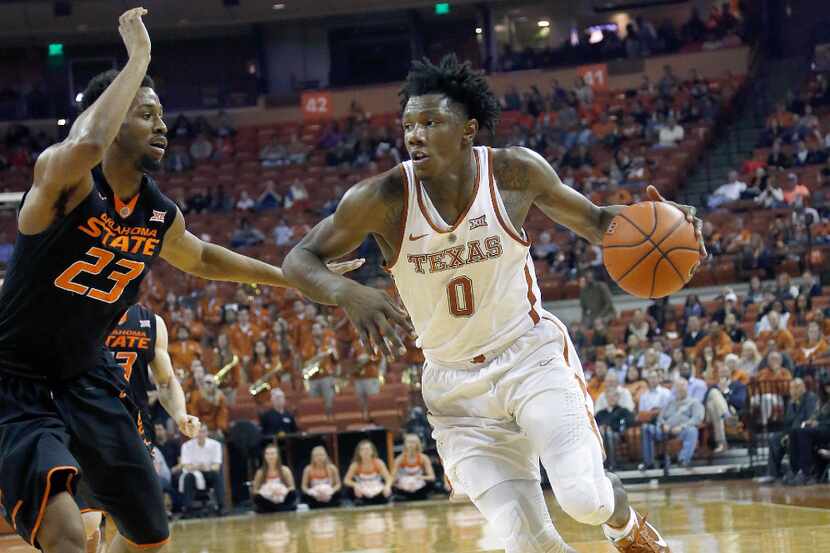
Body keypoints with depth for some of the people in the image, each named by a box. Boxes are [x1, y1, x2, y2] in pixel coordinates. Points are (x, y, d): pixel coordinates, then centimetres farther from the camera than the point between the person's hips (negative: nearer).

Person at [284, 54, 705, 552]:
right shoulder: (385, 198, -17)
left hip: (532, 354, 0)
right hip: (457, 385, 0)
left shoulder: (515, 172, -13)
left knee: (586, 499, -20)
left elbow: (593, 220, 3)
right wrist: (347, 293, -32)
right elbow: (300, 260, -9)